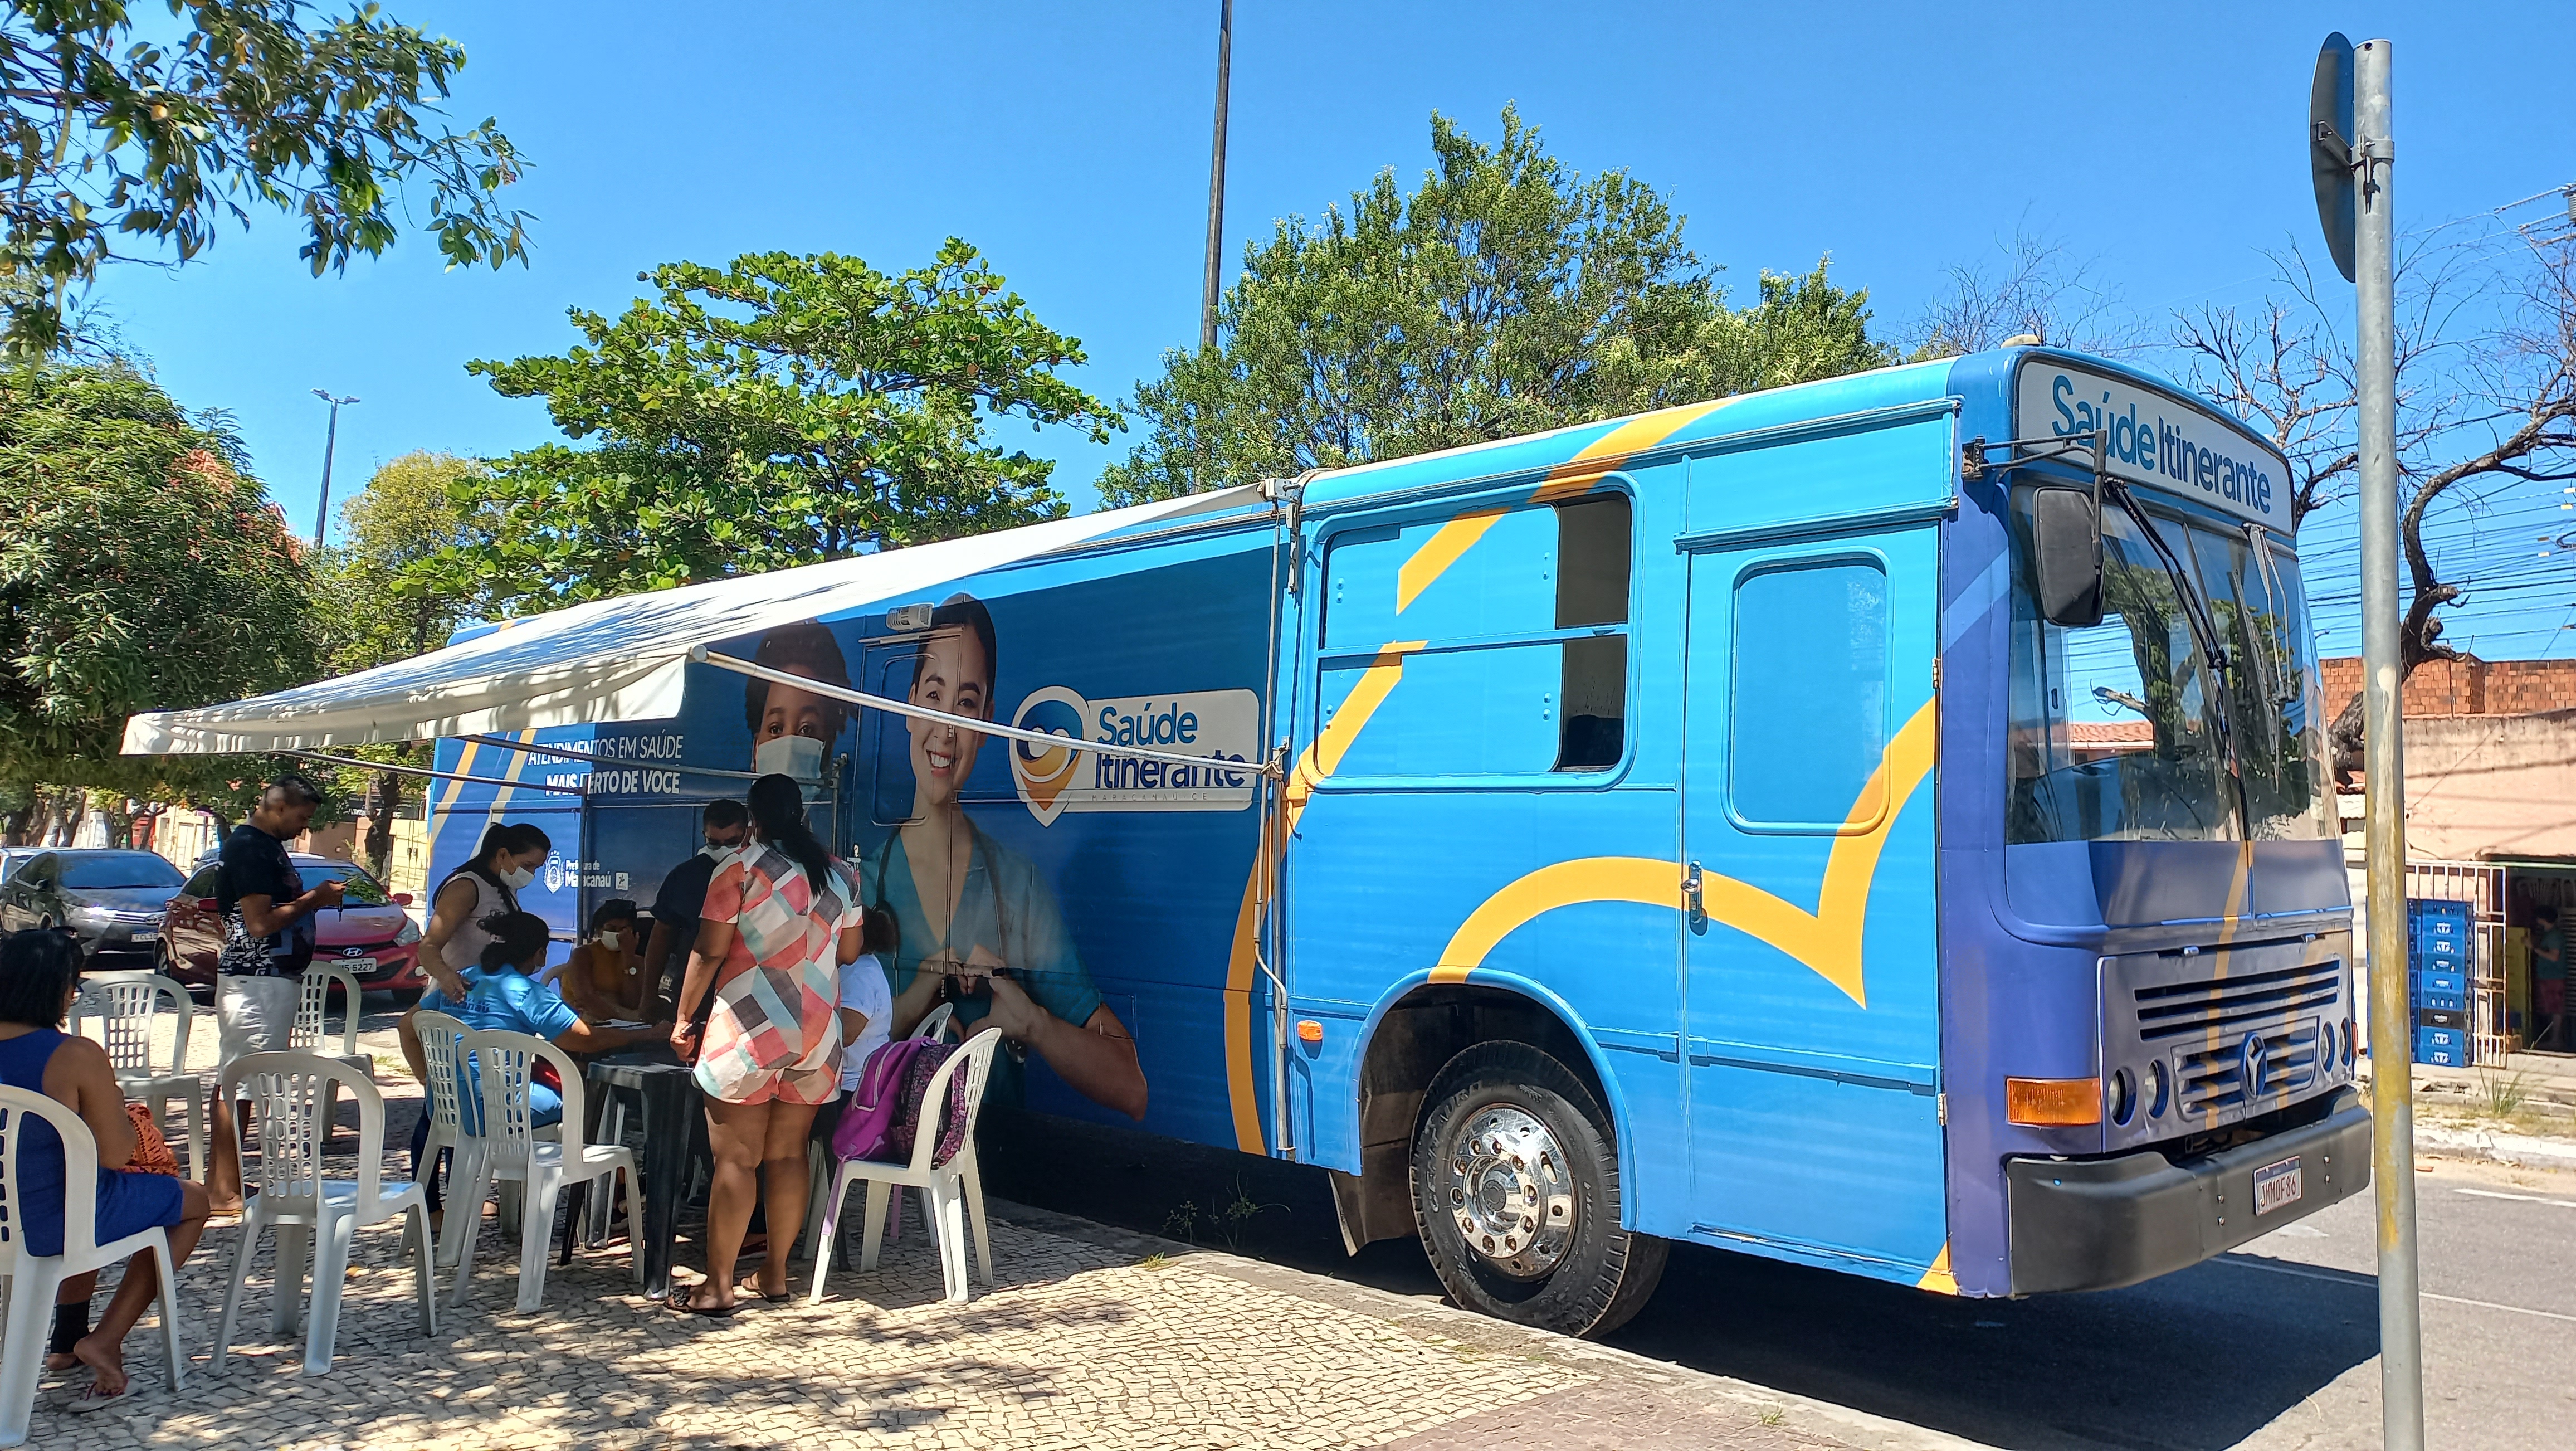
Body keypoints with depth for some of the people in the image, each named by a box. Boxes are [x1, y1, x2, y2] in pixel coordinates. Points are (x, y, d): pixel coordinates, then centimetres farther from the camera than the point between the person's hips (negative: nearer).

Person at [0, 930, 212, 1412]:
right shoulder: (77, 1056, -24)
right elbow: (116, 1155, -18)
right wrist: (116, 1106, 1)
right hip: (53, 1222, -7)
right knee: (194, 1202, 18)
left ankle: (70, 1334, 41)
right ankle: (104, 1342, 11)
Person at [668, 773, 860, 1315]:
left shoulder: (739, 867, -6)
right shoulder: (840, 874, 9)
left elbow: (709, 951, -8)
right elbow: (848, 951, 16)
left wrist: (684, 1018, 1)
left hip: (749, 1027, -5)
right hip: (816, 1033, 5)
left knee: (735, 1159, -2)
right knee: (787, 1155, 10)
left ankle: (718, 1286, 2)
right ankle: (774, 1274, 17)